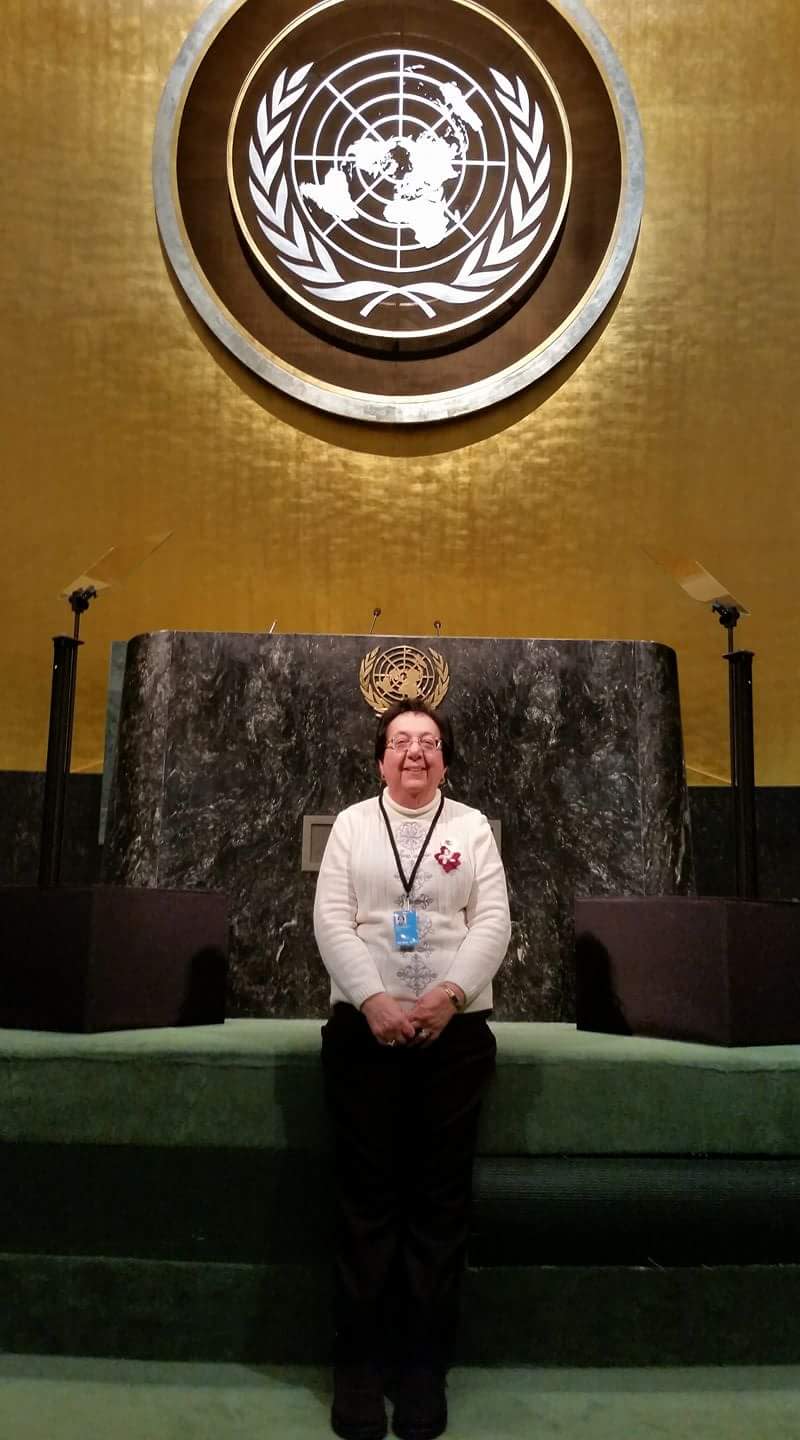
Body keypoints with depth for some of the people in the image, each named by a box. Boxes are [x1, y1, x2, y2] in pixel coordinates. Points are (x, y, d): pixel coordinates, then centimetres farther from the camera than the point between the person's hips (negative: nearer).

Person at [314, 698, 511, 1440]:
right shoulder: (351, 823, 6)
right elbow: (331, 920, -3)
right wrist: (373, 1000, -16)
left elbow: (493, 922, -1)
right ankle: (359, 1364, 20)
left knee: (440, 1200, 7)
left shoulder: (473, 827, 7)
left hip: (456, 1032, 1)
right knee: (368, 1198, 6)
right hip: (364, 1028, 0)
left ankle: (424, 1365, 22)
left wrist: (449, 992, -16)